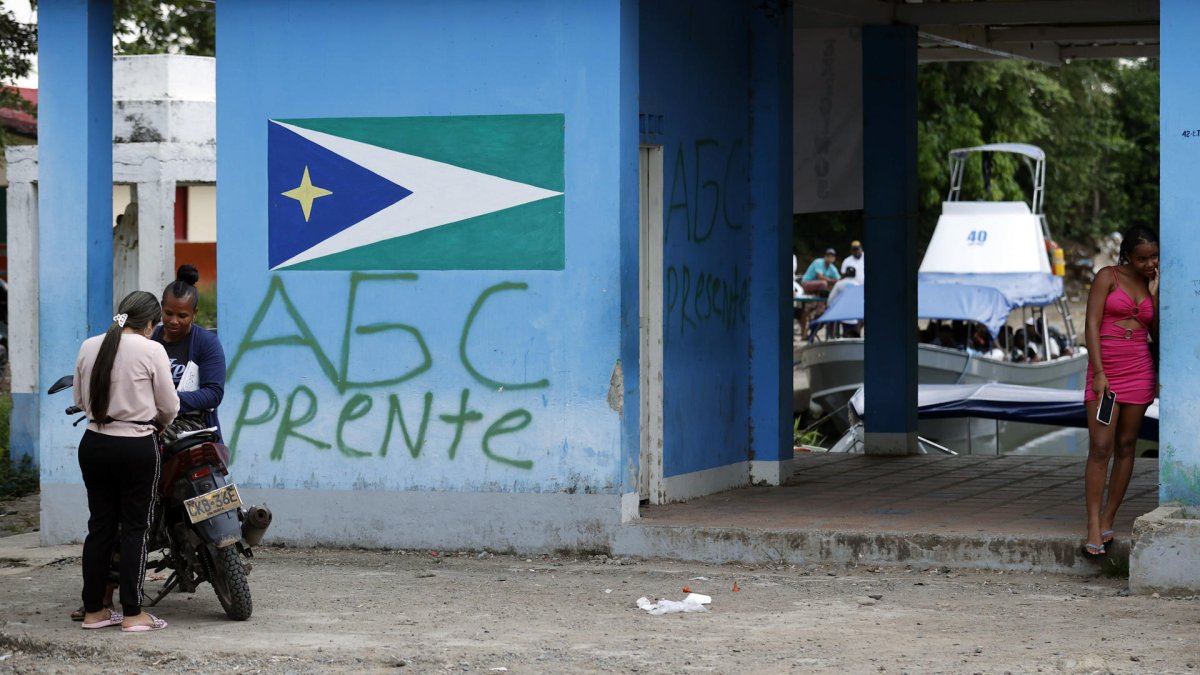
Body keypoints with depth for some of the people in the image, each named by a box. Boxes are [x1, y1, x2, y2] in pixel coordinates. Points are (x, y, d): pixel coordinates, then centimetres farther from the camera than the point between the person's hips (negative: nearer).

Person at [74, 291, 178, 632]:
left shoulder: (89, 347, 4)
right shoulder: (151, 351, -10)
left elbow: (80, 399, 11)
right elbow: (168, 406, -3)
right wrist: (159, 422, 18)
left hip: (94, 445, 5)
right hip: (136, 448, -5)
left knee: (99, 525, 11)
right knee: (135, 528, 2)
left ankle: (93, 610, 15)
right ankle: (132, 614, 3)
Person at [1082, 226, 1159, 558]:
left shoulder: (1154, 286, 11)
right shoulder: (1108, 277, -2)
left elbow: (1159, 336, 7)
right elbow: (1092, 325, -9)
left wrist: (1154, 295, -1)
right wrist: (1098, 373, -17)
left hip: (1139, 370, 4)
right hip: (1105, 371, -4)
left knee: (1126, 446, 5)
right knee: (1100, 447, -11)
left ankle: (1108, 521, 12)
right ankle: (1094, 530, -13)